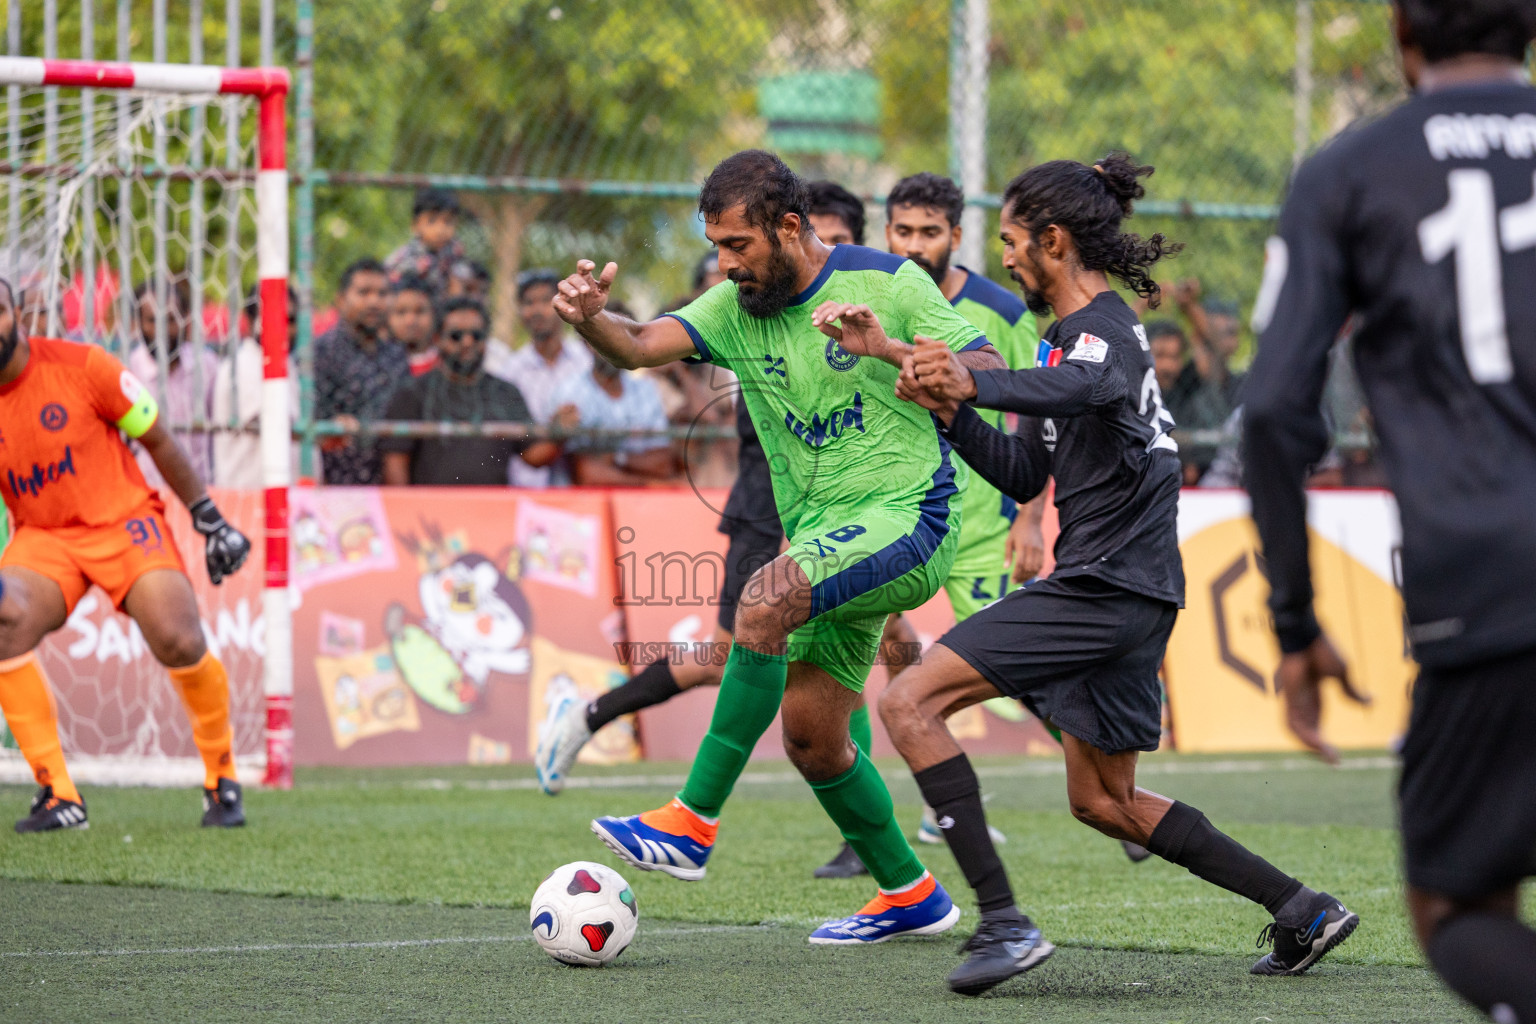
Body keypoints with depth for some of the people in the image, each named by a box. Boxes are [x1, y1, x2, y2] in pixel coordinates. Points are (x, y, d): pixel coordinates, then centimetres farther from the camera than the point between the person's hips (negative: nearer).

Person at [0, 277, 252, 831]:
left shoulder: (81, 366, -12)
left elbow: (157, 440, 0)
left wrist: (210, 521, 3)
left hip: (123, 520, -2)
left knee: (179, 642, -24)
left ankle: (222, 781, 4)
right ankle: (59, 797, -21)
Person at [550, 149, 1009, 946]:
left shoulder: (887, 283, -8)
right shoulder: (736, 309, 4)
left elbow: (990, 376, -12)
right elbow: (642, 346, -13)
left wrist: (892, 351, -27)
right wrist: (591, 320, -35)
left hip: (909, 518, -7)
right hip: (822, 539, 8)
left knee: (766, 600, -30)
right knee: (808, 734, 7)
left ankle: (693, 823, -30)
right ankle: (908, 894, 26)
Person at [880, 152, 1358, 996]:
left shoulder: (1105, 330, -13)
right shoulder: (1073, 334, 19)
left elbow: (1081, 388, -39)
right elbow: (1023, 473, 20)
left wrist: (974, 383, -55)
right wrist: (951, 413, 4)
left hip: (1106, 590, -11)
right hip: (1119, 594, 11)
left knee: (910, 703, -15)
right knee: (1103, 801, 21)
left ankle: (1003, 925, -20)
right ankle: (1302, 910, 23)